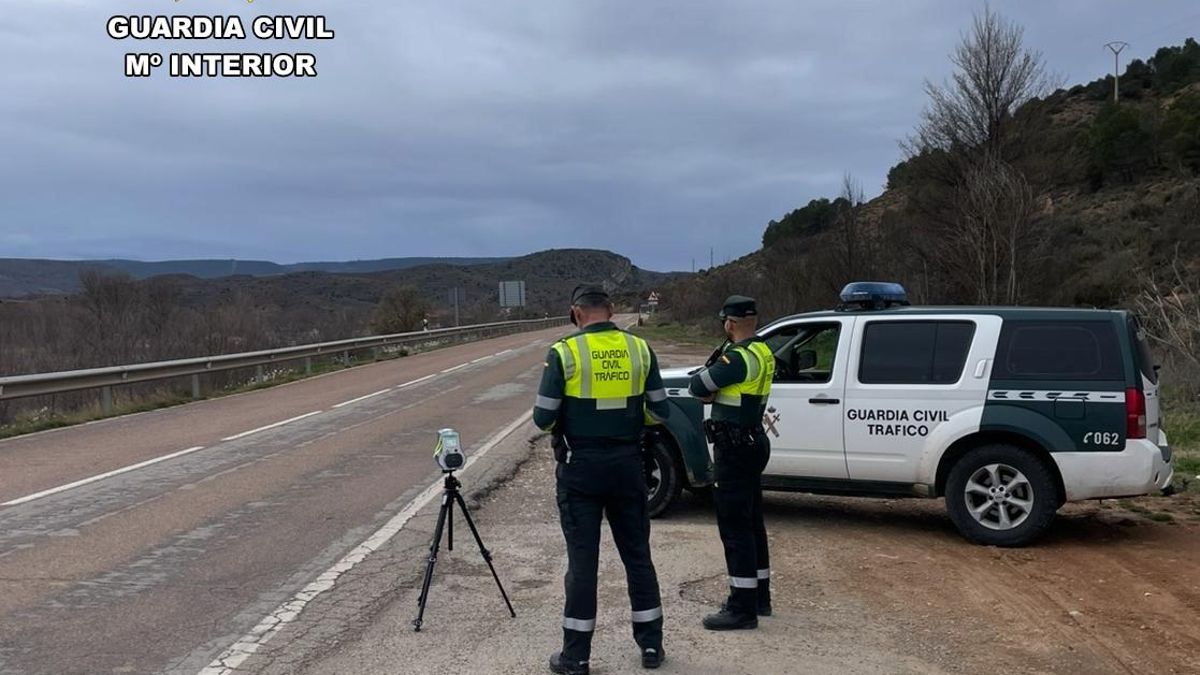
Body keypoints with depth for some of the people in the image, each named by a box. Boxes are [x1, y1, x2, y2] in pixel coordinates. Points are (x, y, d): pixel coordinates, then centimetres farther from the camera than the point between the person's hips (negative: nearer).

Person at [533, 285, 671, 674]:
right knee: (637, 554, 15)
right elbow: (659, 411, 3)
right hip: (627, 464, 3)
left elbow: (543, 419, -10)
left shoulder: (564, 352, -10)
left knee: (582, 560, 5)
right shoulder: (640, 349, 0)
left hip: (581, 467, -3)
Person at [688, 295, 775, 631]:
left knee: (735, 527, -5)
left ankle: (742, 608, -1)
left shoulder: (739, 357, -20)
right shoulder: (762, 353, 11)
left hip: (735, 448, -10)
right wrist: (713, 391, -6)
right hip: (752, 443, 10)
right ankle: (759, 596, 28)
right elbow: (706, 389, 14)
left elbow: (697, 386, -15)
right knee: (751, 522, 17)